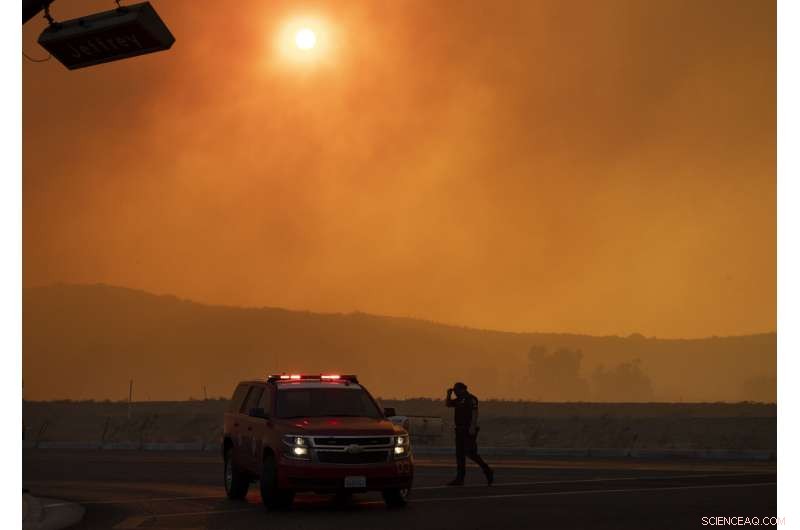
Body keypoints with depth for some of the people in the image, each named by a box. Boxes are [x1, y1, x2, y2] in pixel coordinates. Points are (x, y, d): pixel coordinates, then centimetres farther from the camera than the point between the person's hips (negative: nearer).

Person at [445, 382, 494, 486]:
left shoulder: (471, 399, -9)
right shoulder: (459, 400, 17)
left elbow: (475, 413, -17)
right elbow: (447, 403, 28)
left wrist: (472, 427, -25)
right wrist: (449, 394, 12)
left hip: (469, 431, -9)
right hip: (460, 430, 9)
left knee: (470, 453, -13)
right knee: (459, 454, 4)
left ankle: (487, 471, 2)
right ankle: (460, 479, 4)